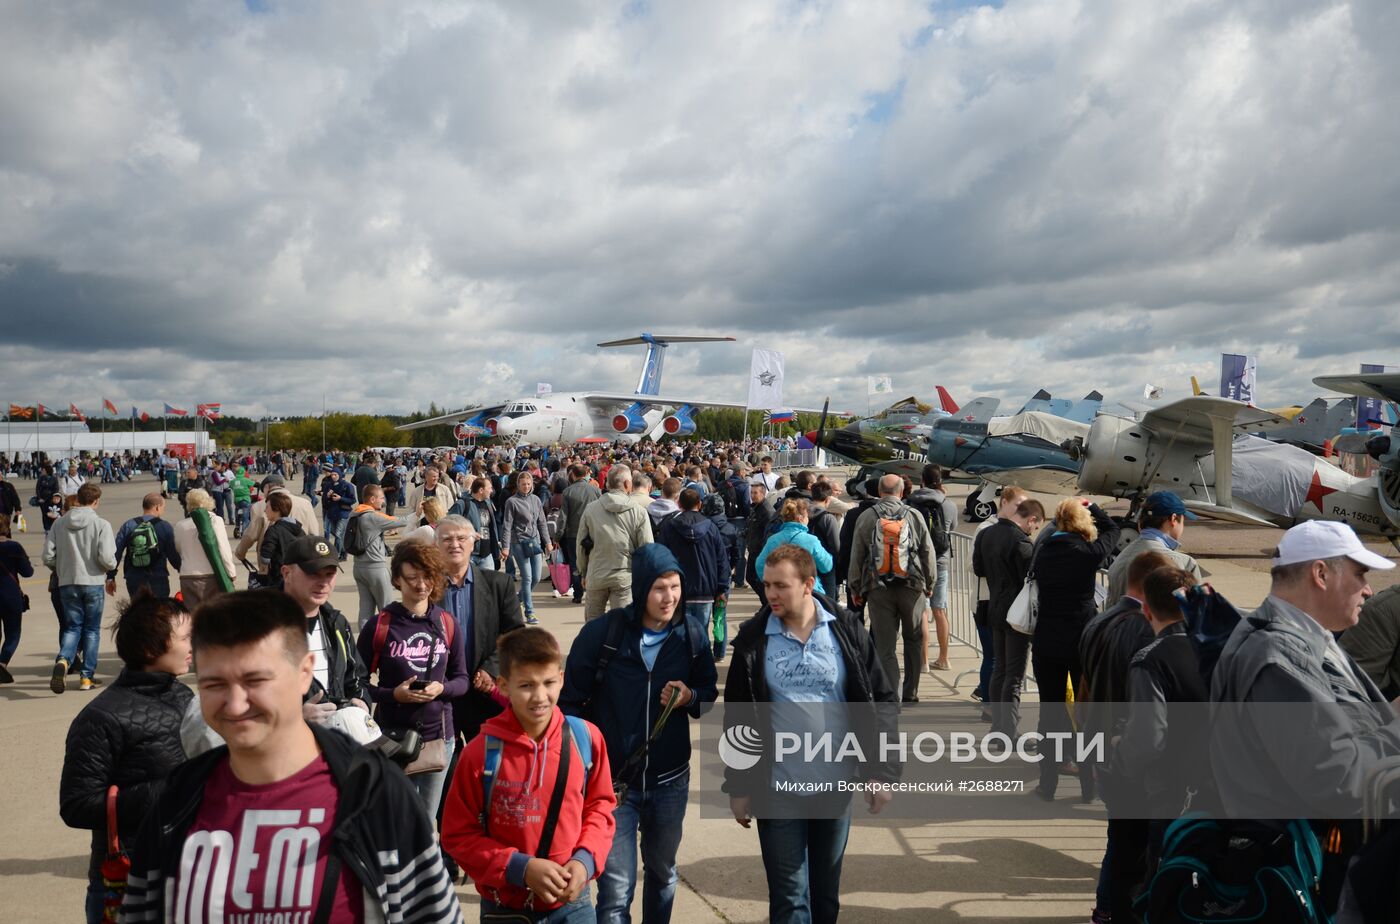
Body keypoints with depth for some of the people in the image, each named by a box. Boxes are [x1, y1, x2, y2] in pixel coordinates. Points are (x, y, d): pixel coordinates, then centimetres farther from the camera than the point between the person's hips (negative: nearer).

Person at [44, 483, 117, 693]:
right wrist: (111, 566, 4)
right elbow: (106, 558, -19)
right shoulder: (101, 524, -11)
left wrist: (60, 570, 18)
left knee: (72, 626, 13)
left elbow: (48, 557, -1)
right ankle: (87, 676, 13)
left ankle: (63, 660, -15)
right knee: (91, 629, 10)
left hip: (67, 584, 3)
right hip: (93, 583, -3)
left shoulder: (59, 523, -1)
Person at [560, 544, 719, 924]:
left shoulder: (692, 632, -6)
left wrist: (690, 697, -15)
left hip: (670, 779, 3)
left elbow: (709, 689, 7)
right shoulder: (602, 631, -15)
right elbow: (571, 700, -6)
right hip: (612, 779, -3)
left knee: (662, 872, 23)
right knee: (616, 889, -4)